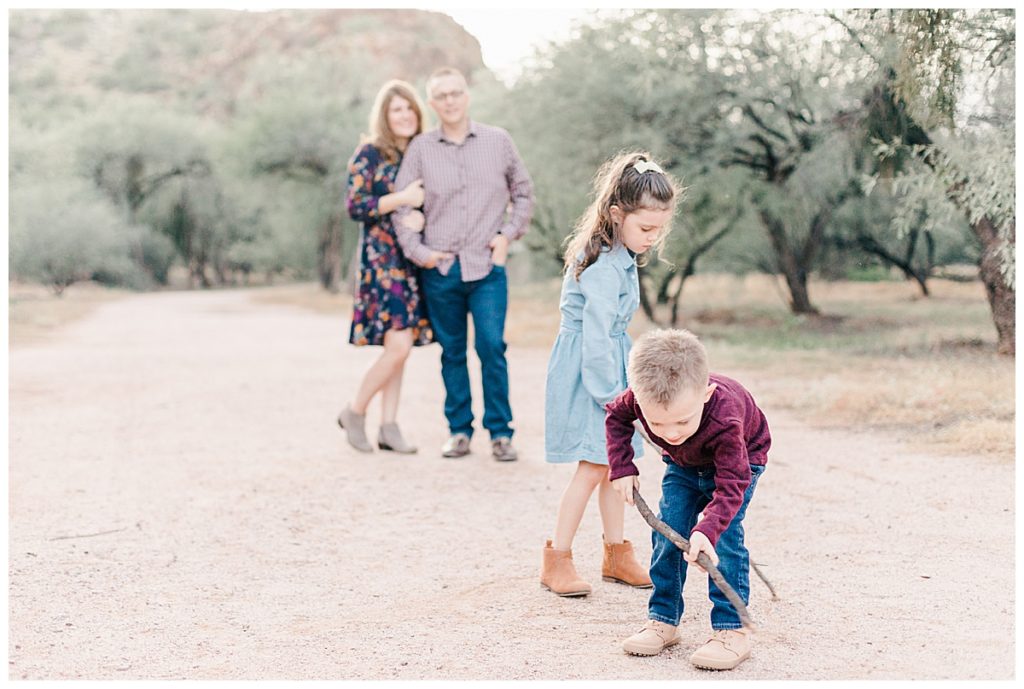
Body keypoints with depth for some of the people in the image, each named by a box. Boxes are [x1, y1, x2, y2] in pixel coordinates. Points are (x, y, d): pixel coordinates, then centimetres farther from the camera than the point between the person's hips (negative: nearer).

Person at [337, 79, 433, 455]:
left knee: (399, 347, 5)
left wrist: (422, 214, -5)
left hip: (414, 259, 6)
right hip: (381, 258, -6)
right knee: (399, 345, -13)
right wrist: (401, 198, -17)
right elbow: (355, 206, -10)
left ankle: (388, 427, 11)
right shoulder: (369, 153, -3)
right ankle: (354, 412, 5)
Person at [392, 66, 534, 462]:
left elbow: (523, 192, 14)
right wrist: (416, 251, -2)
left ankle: (500, 432, 0)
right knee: (452, 351, 8)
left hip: (487, 266, -1)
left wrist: (509, 233, 2)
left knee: (492, 346, -9)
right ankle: (459, 430, 17)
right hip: (440, 268, 1)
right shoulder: (420, 149, 4)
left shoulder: (498, 141, 5)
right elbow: (401, 204, 7)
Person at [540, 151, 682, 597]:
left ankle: (616, 554, 23)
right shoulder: (605, 267, -24)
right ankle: (556, 560, 2)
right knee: (594, 466, -8)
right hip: (584, 370, -10)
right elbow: (596, 335, -25)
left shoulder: (618, 252, 8)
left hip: (608, 362, 10)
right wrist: (610, 391, -20)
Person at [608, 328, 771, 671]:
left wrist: (706, 530, -59)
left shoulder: (724, 420, -46)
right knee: (667, 533, -5)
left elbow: (731, 484, -44)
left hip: (739, 461, -4)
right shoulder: (643, 398, -33)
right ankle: (663, 620, 8)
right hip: (683, 465, 5)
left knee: (723, 535, -20)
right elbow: (616, 416, -8)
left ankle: (732, 630, -11)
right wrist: (622, 467, -15)